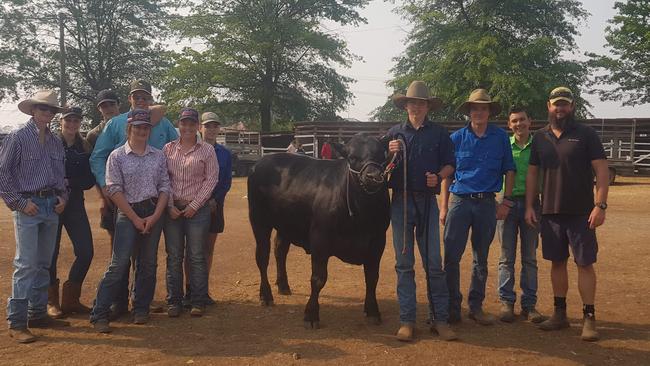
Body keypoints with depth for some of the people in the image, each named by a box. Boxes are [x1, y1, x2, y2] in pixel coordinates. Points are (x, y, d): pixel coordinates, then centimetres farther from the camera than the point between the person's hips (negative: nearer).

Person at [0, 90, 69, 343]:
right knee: (26, 264, -9)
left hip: (52, 207, 6)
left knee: (44, 264, 11)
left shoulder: (55, 142, 13)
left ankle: (38, 314, 21)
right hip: (29, 206, -6)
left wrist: (63, 197, 6)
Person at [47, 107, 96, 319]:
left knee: (86, 252, -1)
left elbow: (90, 181, 5)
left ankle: (70, 299, 15)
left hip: (75, 204, 4)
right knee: (50, 254, 2)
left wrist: (69, 182, -11)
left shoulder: (85, 149, 9)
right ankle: (52, 301, 18)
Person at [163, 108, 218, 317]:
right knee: (174, 257, 7)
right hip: (172, 209, 2)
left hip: (197, 209, -2)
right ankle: (174, 302, 16)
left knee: (197, 257, 1)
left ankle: (198, 302, 11)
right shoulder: (168, 149, 8)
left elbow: (211, 180, -2)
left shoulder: (207, 150, 2)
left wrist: (194, 205, -8)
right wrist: (170, 206, -4)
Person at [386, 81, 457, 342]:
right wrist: (390, 154, -9)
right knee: (403, 264, 4)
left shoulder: (439, 133, 6)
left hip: (427, 201, -1)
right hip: (400, 201, 1)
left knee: (434, 263, 0)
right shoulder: (394, 134, 9)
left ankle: (440, 320, 9)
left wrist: (438, 177, -12)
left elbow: (449, 164, 8)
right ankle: (406, 320, 10)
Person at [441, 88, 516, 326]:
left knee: (481, 259, 11)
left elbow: (509, 170, 9)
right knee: (451, 257, -5)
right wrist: (444, 207, 2)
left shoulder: (500, 137, 4)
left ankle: (476, 306, 22)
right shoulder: (457, 138, 3)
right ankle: (452, 306, 7)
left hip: (487, 203, 1)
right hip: (460, 201, -1)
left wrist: (506, 201, 2)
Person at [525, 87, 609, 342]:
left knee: (585, 263, -1)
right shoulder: (540, 138, 10)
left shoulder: (585, 134, -1)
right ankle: (560, 314, 20)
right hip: (550, 213, 4)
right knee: (557, 262, 10)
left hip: (581, 213, -4)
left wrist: (600, 205, -14)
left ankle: (589, 318, 7)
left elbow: (602, 170, -6)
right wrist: (529, 206, 6)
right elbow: (532, 173, 13)